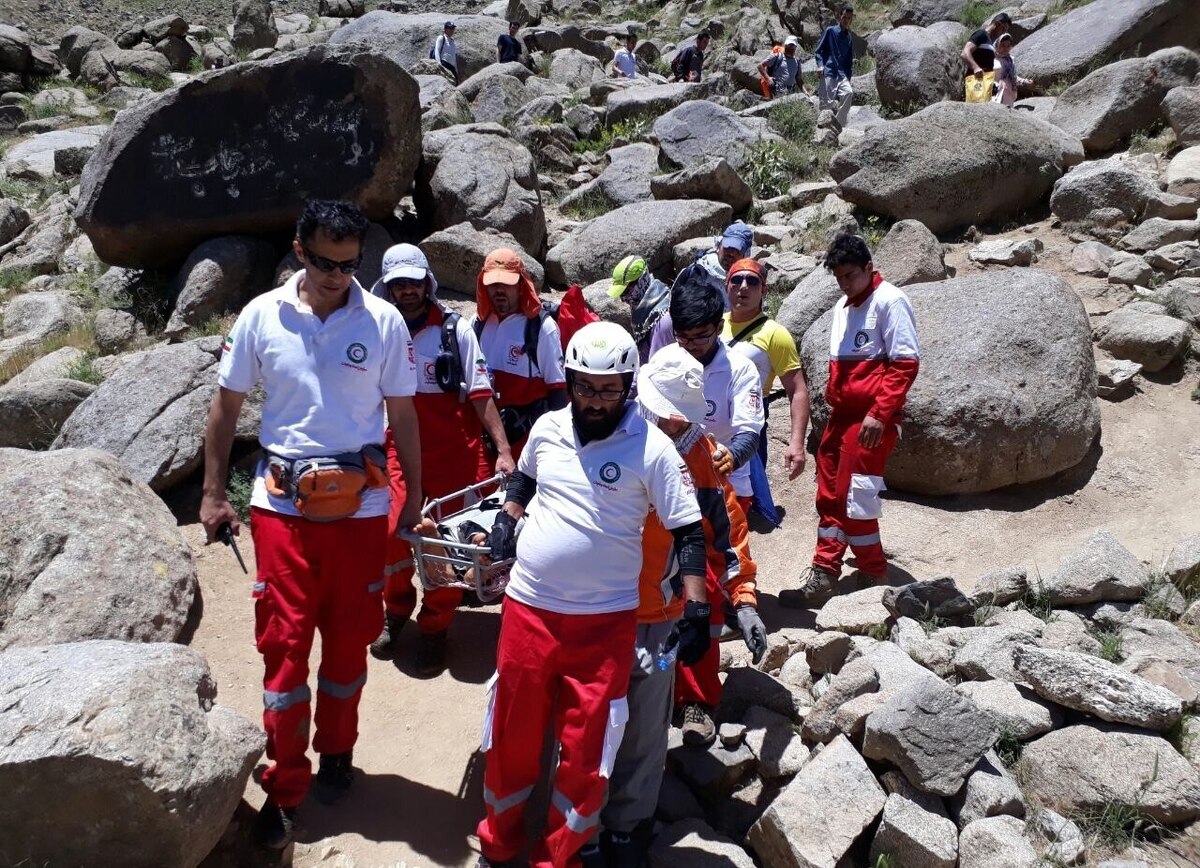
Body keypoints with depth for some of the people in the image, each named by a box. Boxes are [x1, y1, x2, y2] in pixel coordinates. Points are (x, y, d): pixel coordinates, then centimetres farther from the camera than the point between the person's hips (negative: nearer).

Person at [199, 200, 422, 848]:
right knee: (284, 642, 3)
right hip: (283, 503, 0)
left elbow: (402, 414, 4)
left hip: (360, 504, 0)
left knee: (348, 640, 12)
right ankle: (284, 787, 16)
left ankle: (336, 753, 34)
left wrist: (414, 497, 5)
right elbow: (226, 406, 7)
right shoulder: (262, 315, -2)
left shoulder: (383, 321, -4)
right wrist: (213, 495, 5)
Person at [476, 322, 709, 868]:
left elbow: (688, 532, -9)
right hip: (527, 606, 4)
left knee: (585, 749, 8)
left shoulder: (652, 449, -11)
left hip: (604, 620, -3)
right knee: (512, 735, 15)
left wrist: (696, 609, -15)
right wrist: (507, 519, 8)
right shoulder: (547, 428, 2)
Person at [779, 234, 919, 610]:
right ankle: (823, 575, 14)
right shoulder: (843, 307, 17)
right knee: (829, 496, 8)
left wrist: (879, 413, -19)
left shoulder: (889, 301, -8)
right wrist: (833, 400, 16)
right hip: (840, 416, 8)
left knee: (855, 498, -7)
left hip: (871, 419, -8)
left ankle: (873, 576, 10)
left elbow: (905, 363, -14)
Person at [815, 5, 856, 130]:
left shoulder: (850, 37, 17)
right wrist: (820, 65, -12)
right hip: (828, 72, -3)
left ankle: (839, 124, -18)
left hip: (842, 74, 3)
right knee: (826, 102, -12)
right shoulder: (830, 31, 4)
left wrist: (849, 77, 12)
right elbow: (818, 50, 4)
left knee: (849, 92, -23)